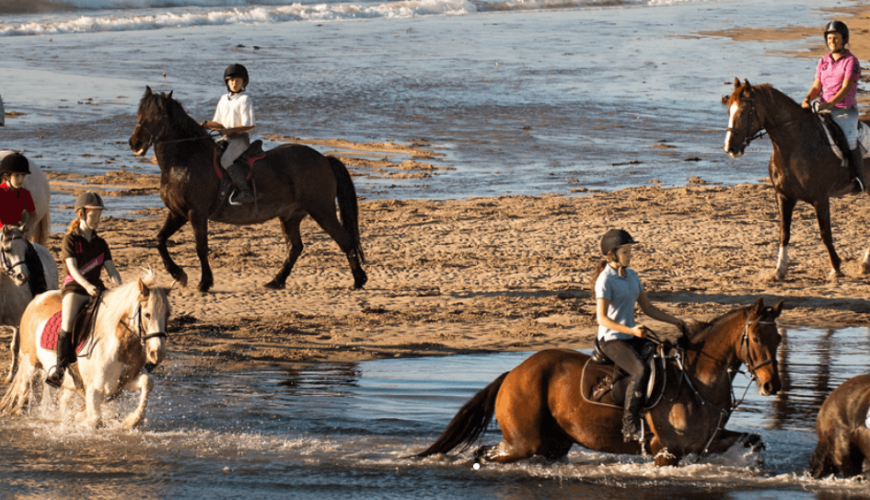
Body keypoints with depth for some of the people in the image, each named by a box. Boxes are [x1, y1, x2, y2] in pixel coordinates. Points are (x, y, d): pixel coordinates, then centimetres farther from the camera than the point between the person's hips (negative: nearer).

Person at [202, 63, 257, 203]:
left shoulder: (244, 100, -6)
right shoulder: (223, 99, 15)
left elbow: (248, 126, -13)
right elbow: (218, 123, 19)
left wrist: (228, 130, -20)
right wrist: (205, 125, -1)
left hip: (240, 139, -8)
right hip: (226, 139, 8)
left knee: (225, 160, -31)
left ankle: (245, 192, -33)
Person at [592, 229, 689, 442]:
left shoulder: (631, 276, 12)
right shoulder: (605, 280, -13)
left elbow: (648, 308, 18)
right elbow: (602, 318, -19)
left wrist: (675, 321, 8)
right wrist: (631, 330, -30)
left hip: (632, 335, 9)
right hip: (611, 338, -8)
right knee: (641, 371, -30)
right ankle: (630, 425, -28)